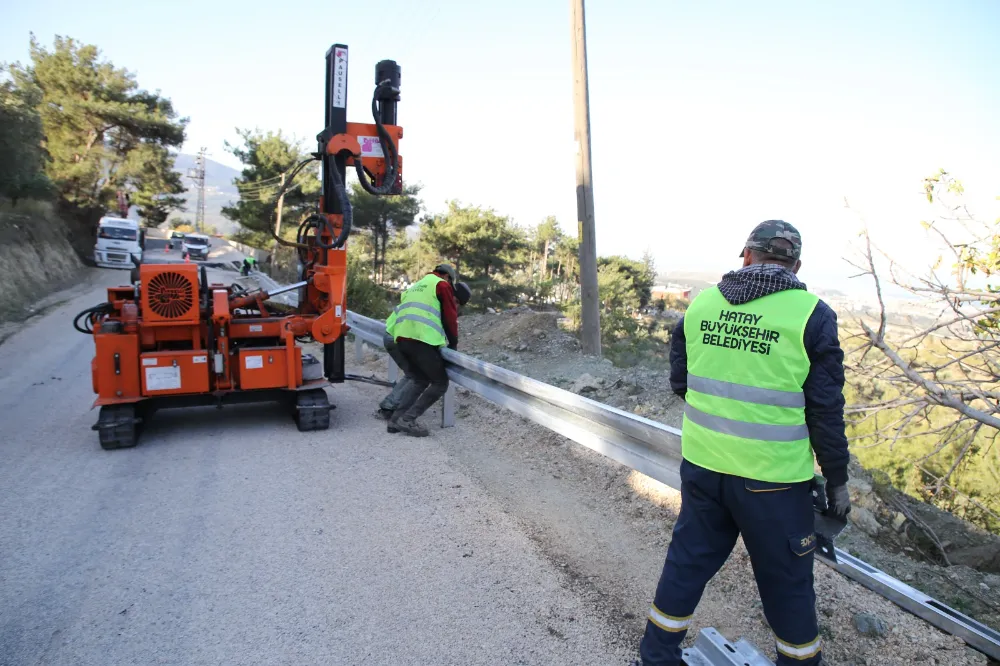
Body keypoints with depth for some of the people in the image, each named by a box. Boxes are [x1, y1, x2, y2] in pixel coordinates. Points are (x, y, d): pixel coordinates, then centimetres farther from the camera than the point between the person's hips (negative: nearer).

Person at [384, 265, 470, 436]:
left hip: (401, 337, 8)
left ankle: (396, 419, 11)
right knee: (440, 383, 2)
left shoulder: (416, 286, 32)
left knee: (418, 379, 22)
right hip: (421, 340, -8)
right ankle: (408, 419, -6)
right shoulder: (442, 284, 9)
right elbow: (450, 316, 4)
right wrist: (453, 343, 16)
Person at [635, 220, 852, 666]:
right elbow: (826, 410, -8)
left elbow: (679, 382, 9)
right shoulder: (811, 314, -11)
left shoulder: (700, 304, 0)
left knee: (687, 561, 19)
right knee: (786, 581, 16)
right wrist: (837, 480, 3)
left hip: (701, 464, 4)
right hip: (772, 477, -3)